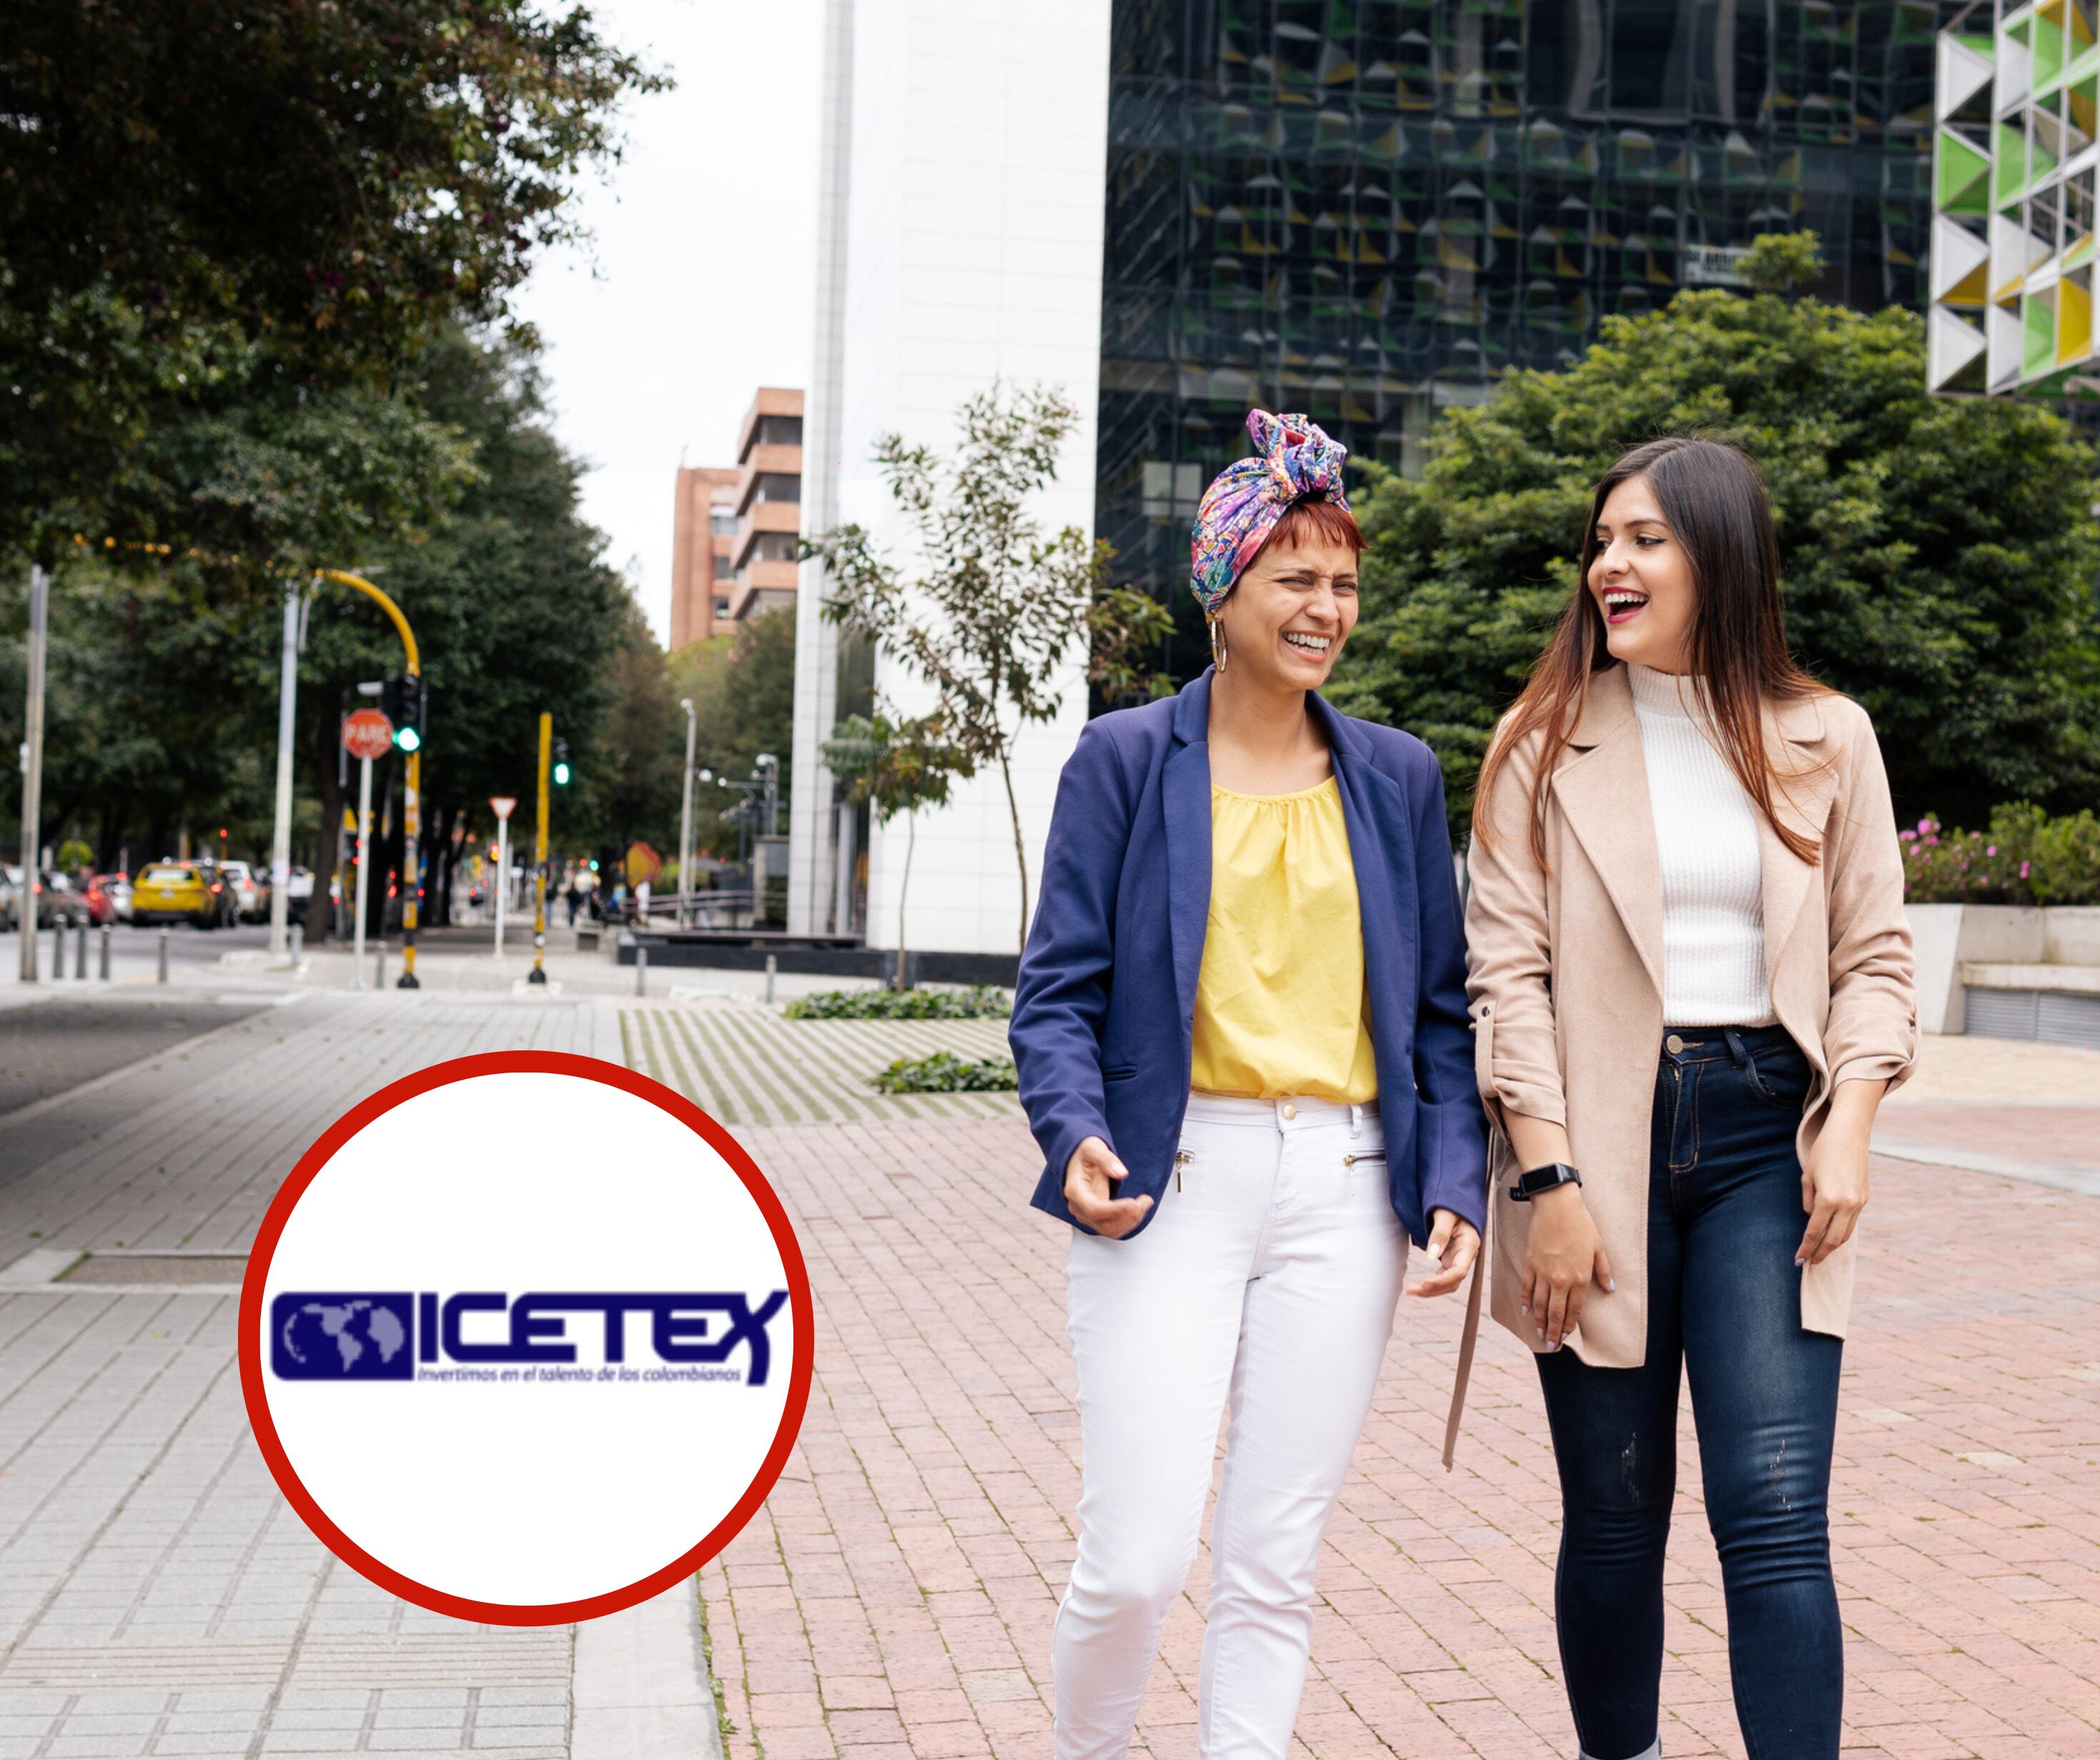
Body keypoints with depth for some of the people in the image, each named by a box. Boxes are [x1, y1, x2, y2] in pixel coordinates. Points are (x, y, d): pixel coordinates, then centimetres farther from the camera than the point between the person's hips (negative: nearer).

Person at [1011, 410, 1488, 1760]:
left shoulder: (1398, 777, 12)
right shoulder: (1126, 760, 3)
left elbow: (1441, 1005, 14)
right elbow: (1060, 986, 0)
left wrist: (1457, 1180, 0)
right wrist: (1076, 1132, -18)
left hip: (1343, 1192, 3)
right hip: (1173, 1182, -3)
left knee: (1277, 1564, 6)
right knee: (1138, 1558, -5)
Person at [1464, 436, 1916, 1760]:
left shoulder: (1826, 739, 8)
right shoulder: (1545, 744, 4)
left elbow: (1874, 954, 10)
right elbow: (1509, 974, -1)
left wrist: (1849, 1128, -6)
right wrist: (1549, 1180, -10)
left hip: (1765, 1140, 0)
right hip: (1600, 1143, 0)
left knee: (1775, 1514, -8)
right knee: (1615, 1519, 7)